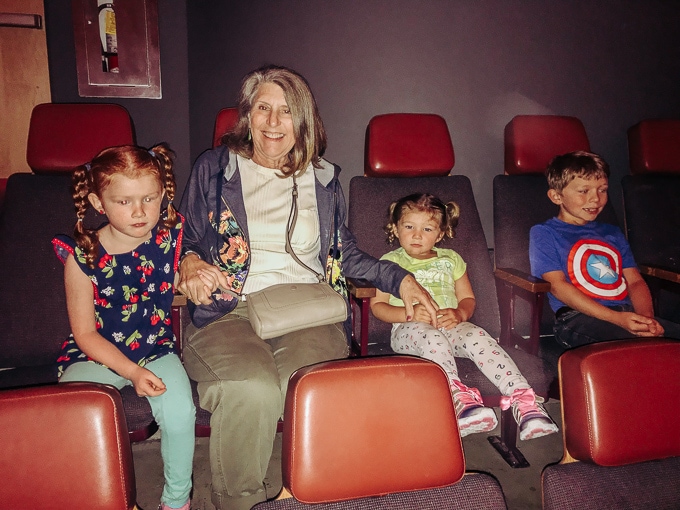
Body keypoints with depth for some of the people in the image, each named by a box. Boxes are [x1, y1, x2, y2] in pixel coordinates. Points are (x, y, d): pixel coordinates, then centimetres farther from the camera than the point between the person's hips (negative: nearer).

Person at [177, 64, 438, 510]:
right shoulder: (213, 167, 15)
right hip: (228, 310, 0)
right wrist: (189, 263, -6)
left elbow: (344, 253, 23)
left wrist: (399, 278, 10)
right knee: (253, 389, -32)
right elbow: (186, 239, 18)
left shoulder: (323, 178, 18)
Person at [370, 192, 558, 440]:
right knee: (433, 337, -37)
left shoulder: (451, 259, 21)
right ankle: (459, 397, -52)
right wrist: (409, 313, -15)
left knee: (478, 337, -29)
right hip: (409, 328, -2)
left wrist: (459, 314, -8)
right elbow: (377, 305, 3)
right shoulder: (390, 262, 11)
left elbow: (468, 299, 17)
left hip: (450, 325, 3)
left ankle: (523, 399, -37)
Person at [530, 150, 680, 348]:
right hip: (578, 318, -6)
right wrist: (616, 318, -16)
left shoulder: (612, 233, 26)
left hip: (627, 314, 7)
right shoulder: (543, 233, 6)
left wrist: (646, 317, -7)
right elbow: (558, 285, -6)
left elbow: (635, 281, 17)